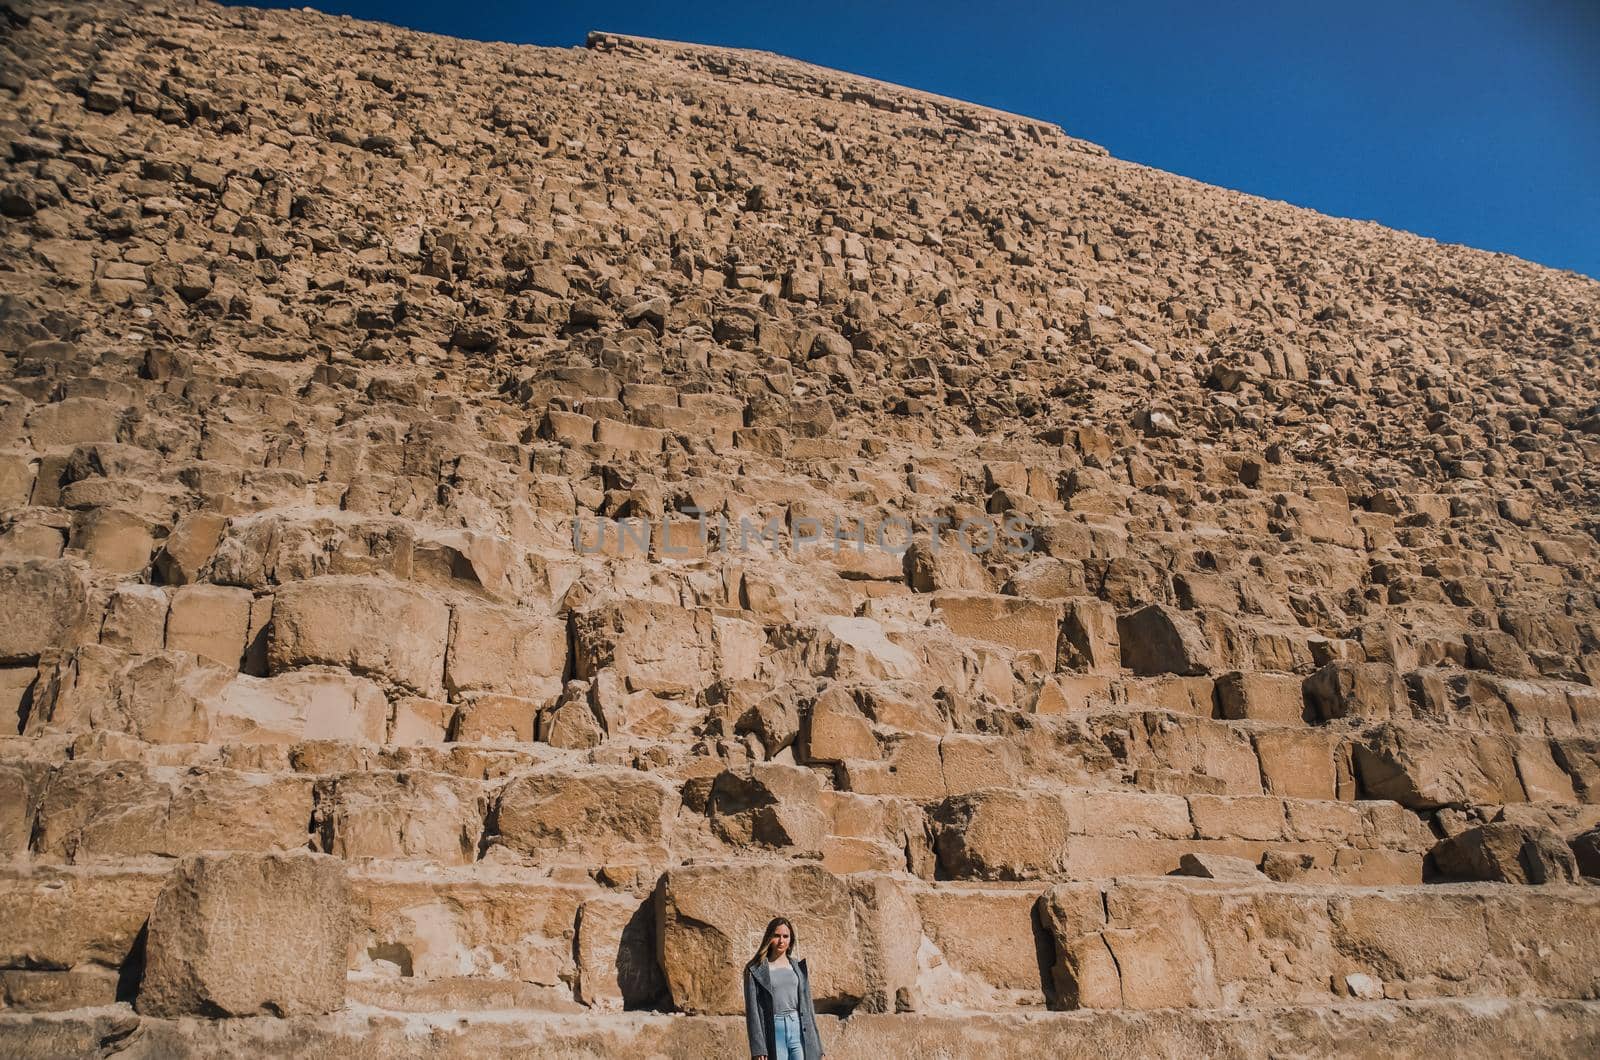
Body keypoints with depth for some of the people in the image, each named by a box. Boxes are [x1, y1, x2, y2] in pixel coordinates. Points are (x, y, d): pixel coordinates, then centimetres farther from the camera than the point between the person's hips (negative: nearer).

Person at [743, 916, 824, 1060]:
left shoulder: (798, 966, 12)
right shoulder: (755, 970, 1)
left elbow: (807, 1004, 14)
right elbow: (752, 1010, -3)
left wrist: (814, 1044, 10)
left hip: (799, 1031, 3)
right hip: (773, 1034, -2)